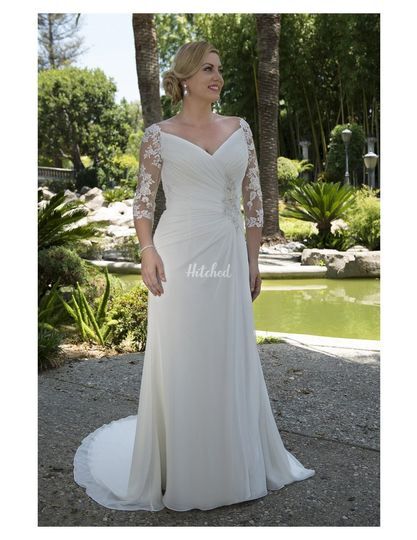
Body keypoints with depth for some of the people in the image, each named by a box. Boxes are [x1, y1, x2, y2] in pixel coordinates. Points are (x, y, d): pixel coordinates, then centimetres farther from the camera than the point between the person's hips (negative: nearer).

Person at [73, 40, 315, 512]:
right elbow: (143, 201, 2)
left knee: (231, 360, 10)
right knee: (178, 361, 4)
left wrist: (253, 260, 7)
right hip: (179, 253, -3)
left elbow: (253, 198, 10)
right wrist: (148, 251, -14)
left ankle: (233, 463, 29)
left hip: (228, 255, 3)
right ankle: (178, 472, 22)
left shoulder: (239, 129, 10)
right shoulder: (158, 135, 2)